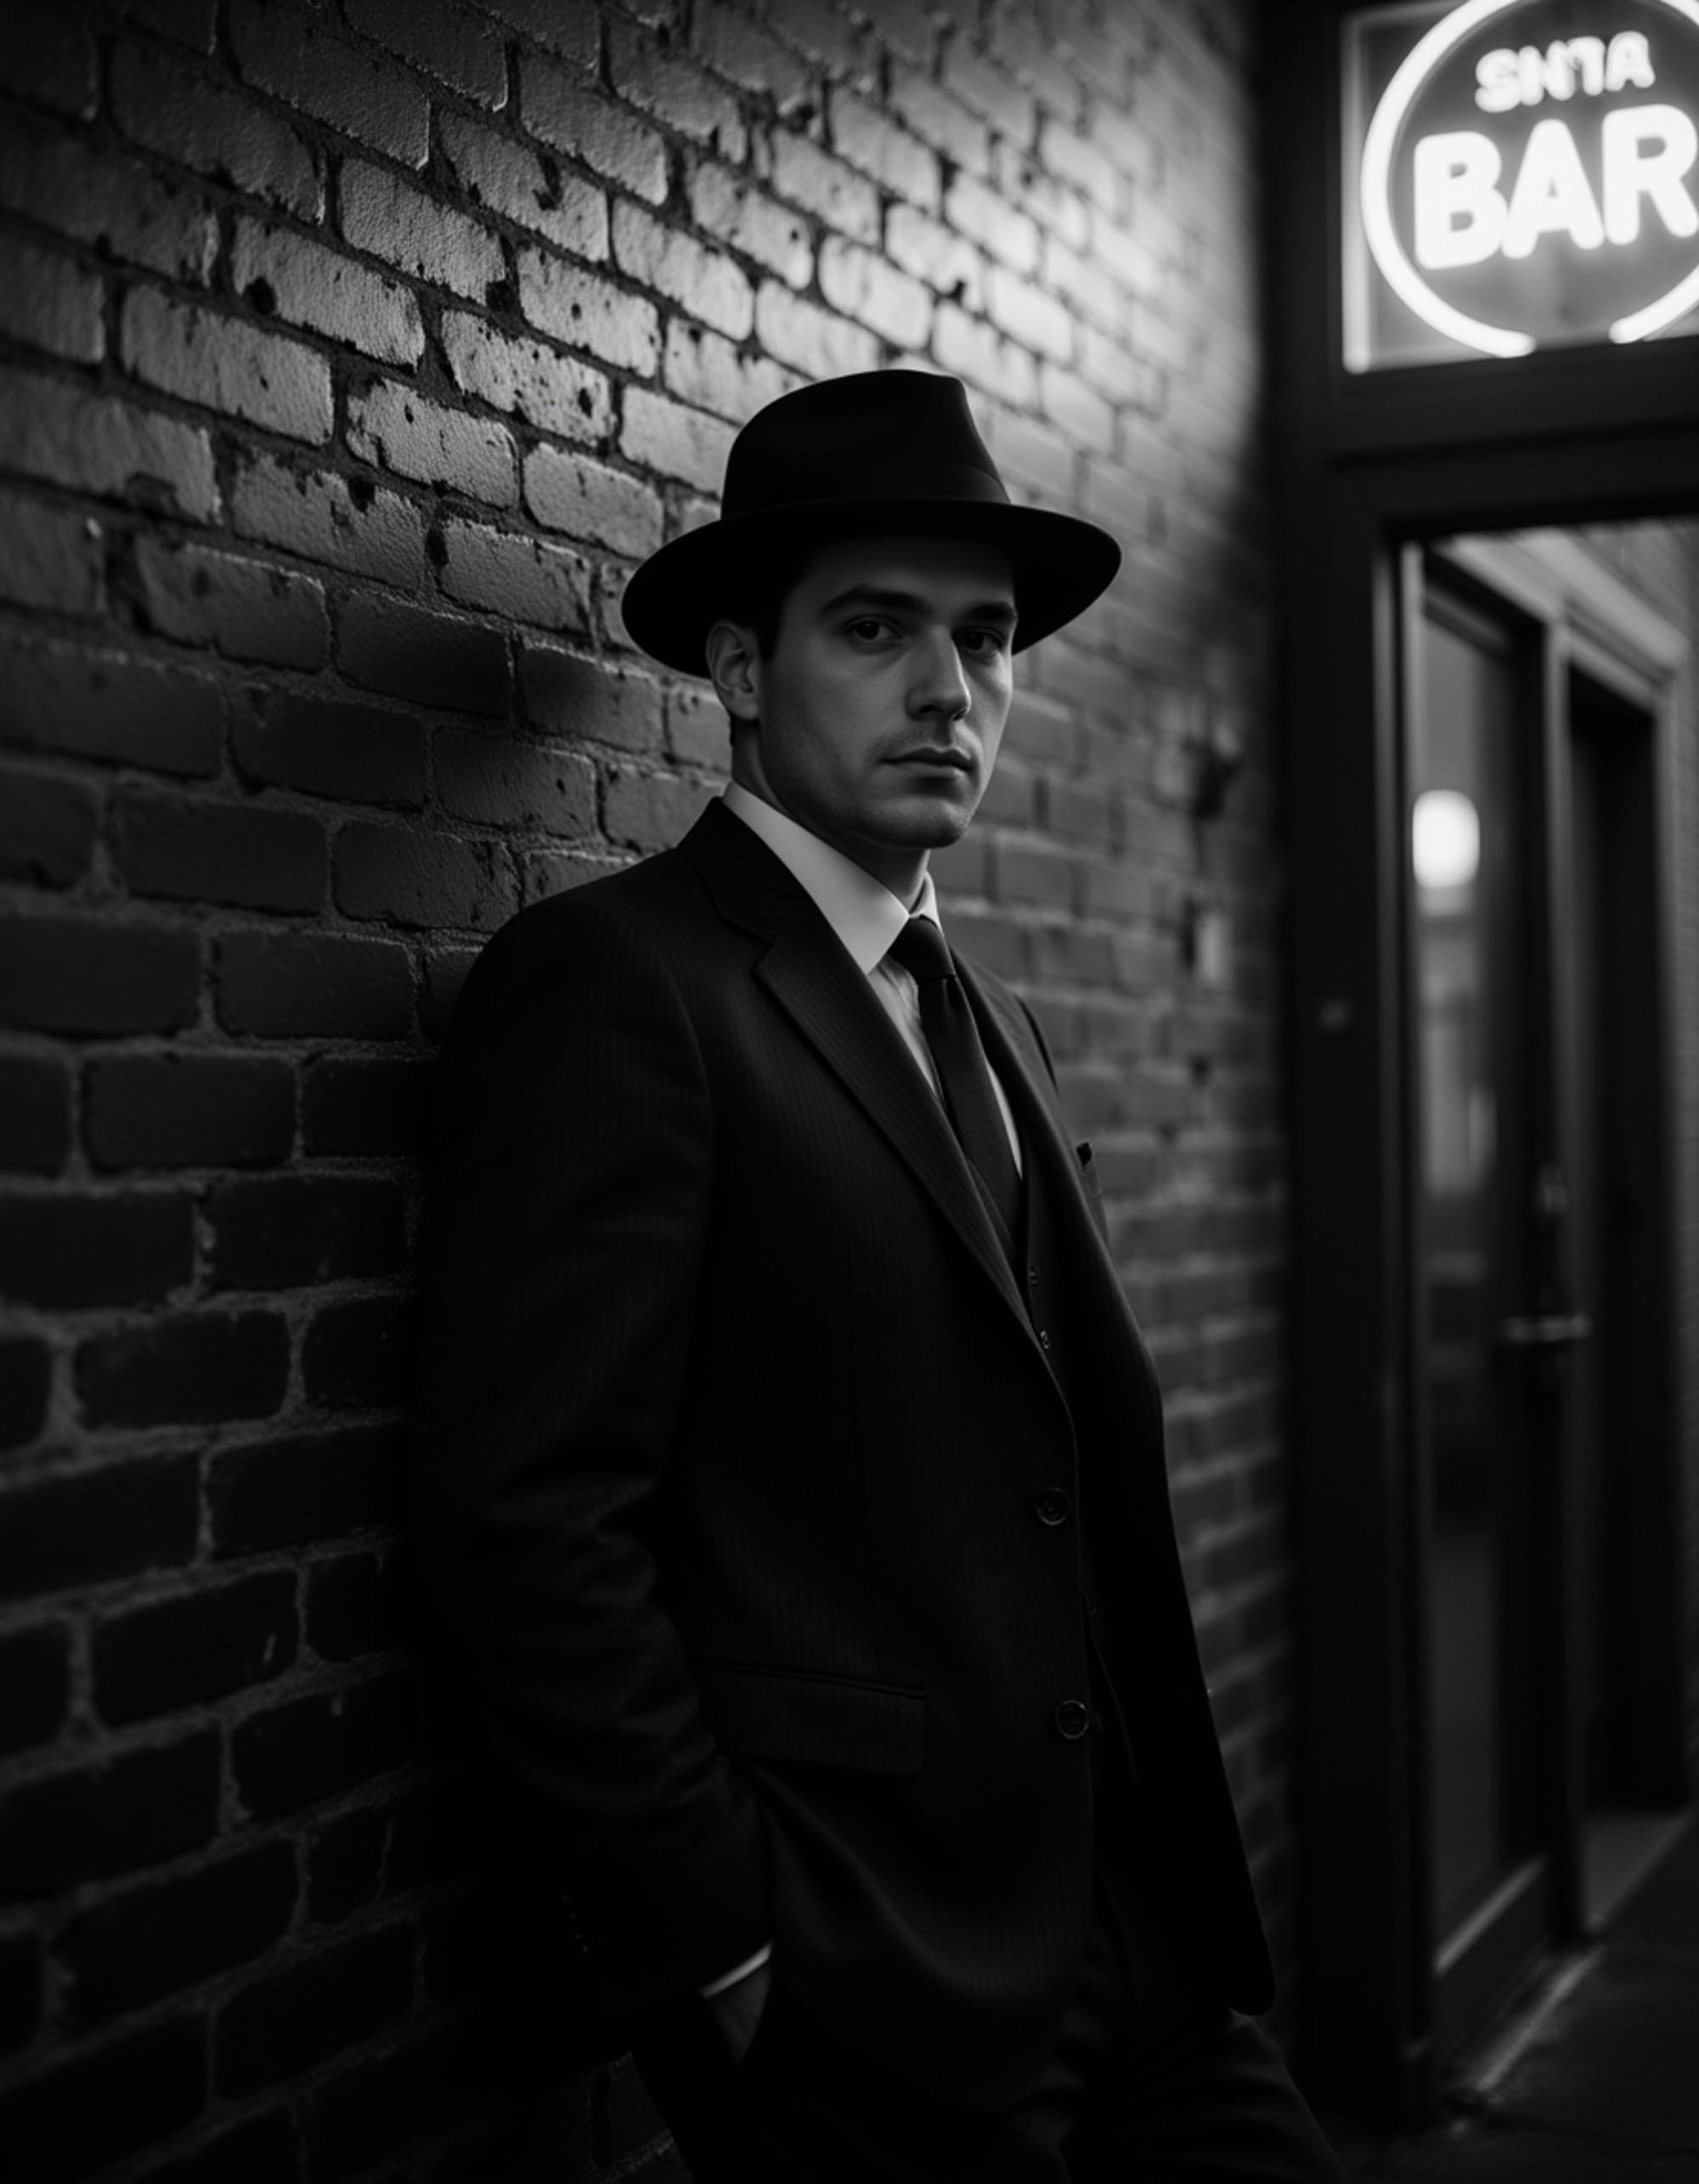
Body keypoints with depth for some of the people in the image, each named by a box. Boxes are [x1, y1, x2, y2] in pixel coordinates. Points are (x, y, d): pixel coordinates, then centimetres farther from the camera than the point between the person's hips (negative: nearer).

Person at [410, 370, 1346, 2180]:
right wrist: (731, 1962, -16)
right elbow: (527, 1530, -18)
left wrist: (1180, 1888, 7)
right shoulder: (611, 984, -12)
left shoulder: (990, 1026, 13)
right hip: (860, 2008, -6)